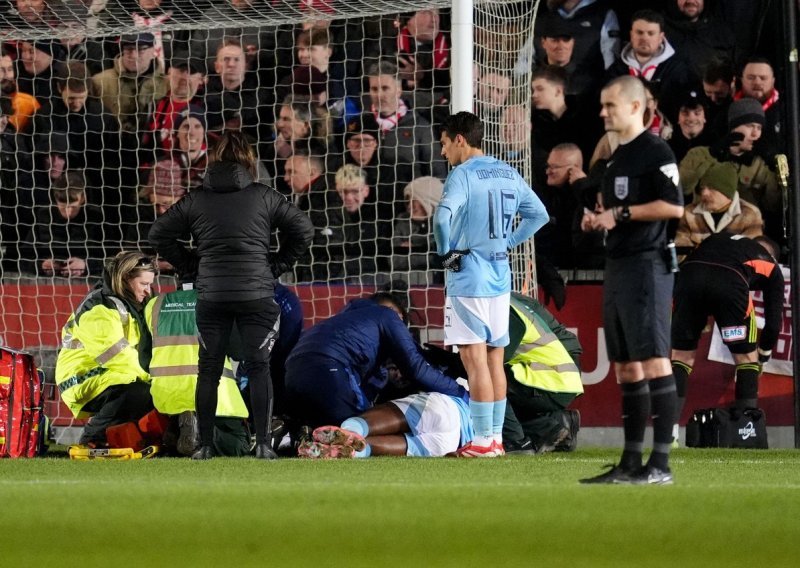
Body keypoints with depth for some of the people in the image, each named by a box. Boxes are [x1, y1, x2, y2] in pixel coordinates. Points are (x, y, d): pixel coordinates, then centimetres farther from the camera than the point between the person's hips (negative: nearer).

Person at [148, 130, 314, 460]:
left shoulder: (197, 200, 5)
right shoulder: (264, 197, 2)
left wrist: (189, 265, 12)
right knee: (259, 366, 1)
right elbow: (303, 230, 2)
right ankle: (262, 443, -5)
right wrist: (277, 266, 10)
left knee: (208, 369, 8)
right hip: (257, 293, -1)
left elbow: (159, 234, 6)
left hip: (211, 295, 1)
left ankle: (205, 445, 8)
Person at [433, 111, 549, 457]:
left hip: (467, 278, -7)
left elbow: (443, 216, -29)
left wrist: (446, 253, -14)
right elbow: (539, 215, 19)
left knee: (475, 360, -5)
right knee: (495, 360, 12)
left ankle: (483, 440, -6)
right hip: (500, 276, 7)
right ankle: (496, 436, 15)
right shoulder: (508, 174, 11)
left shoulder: (463, 175, -12)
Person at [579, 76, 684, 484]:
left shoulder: (654, 151, -8)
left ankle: (661, 462, -14)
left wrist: (620, 213, -15)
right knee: (626, 367, 10)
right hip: (618, 266, 10)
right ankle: (631, 462, 14)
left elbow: (673, 206, -17)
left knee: (654, 361, -12)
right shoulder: (616, 158, 20)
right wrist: (598, 219, 9)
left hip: (647, 264, -10)